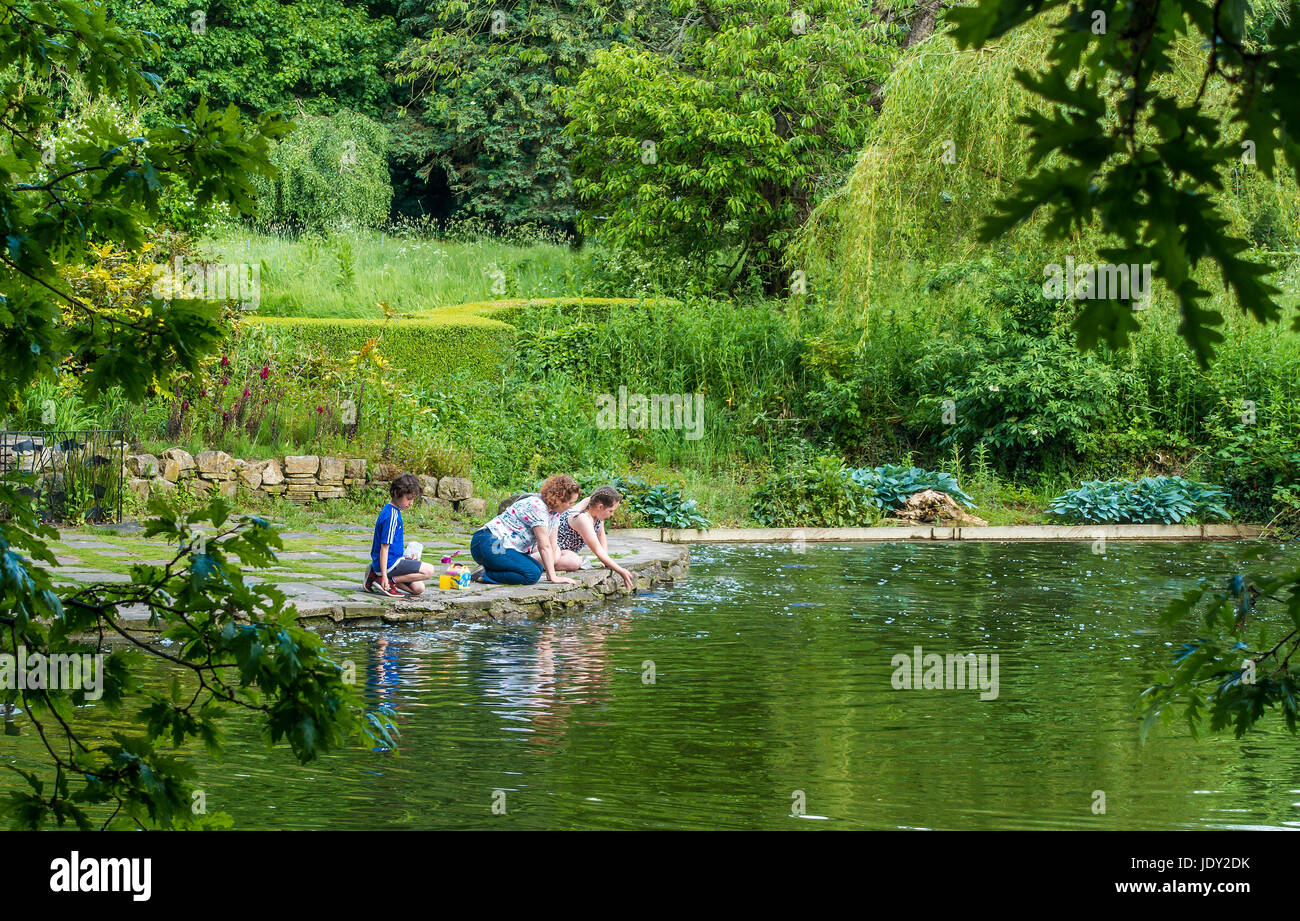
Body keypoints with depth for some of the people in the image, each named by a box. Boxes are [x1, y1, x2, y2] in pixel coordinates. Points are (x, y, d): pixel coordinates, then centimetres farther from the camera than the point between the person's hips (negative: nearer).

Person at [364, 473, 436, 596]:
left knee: (418, 588, 10)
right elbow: (384, 547, -21)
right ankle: (390, 581, -15)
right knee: (428, 571, -15)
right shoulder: (391, 516, -19)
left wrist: (404, 558, 15)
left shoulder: (390, 511, 12)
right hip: (390, 563, -10)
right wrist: (384, 576, -23)